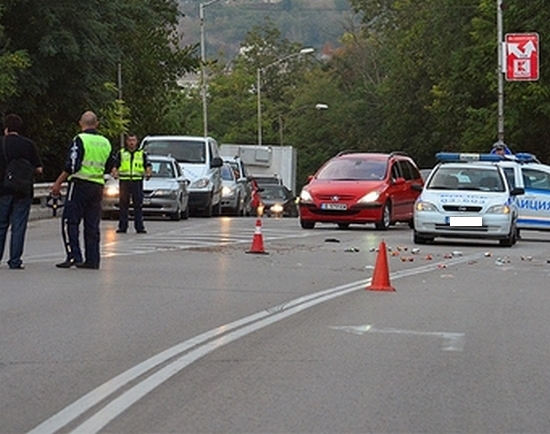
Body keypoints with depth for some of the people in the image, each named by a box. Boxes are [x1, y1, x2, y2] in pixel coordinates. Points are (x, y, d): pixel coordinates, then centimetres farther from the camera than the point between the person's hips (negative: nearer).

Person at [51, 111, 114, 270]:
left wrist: (58, 183, -9)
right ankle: (92, 260, 6)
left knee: (70, 222, -3)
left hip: (80, 184, -6)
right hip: (98, 185, 6)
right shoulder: (106, 142, 12)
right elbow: (108, 168, 19)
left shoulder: (80, 140, -7)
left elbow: (72, 166, -14)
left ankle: (73, 255, -12)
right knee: (92, 225, 8)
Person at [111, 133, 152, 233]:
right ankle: (122, 227, 2)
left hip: (137, 181, 0)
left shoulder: (142, 153, 15)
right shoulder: (121, 153, 14)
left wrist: (148, 173, -12)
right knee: (123, 205, -1)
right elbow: (115, 166, 8)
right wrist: (114, 173, -12)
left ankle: (139, 227, -1)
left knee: (138, 205, -2)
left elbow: (147, 166, 10)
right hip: (124, 181, 0)